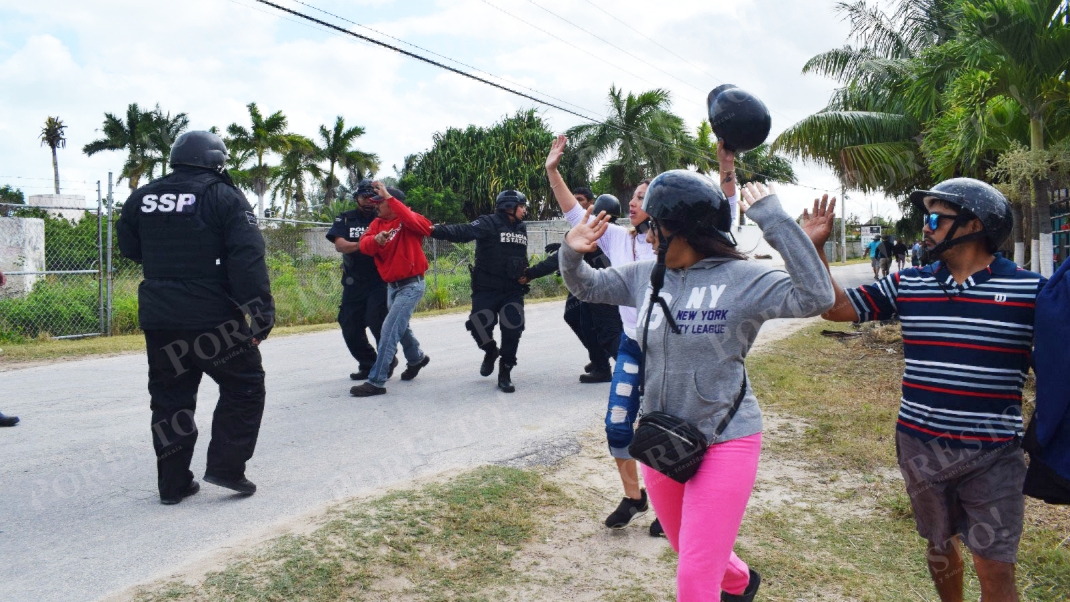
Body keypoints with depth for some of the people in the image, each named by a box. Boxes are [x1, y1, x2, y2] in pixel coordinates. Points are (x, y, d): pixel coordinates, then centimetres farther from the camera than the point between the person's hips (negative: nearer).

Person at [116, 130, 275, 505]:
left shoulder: (141, 197, 8)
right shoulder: (224, 197, -8)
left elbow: (130, 250, 20)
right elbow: (248, 259, -17)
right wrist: (261, 310, -16)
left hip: (158, 318, 5)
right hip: (213, 317, -5)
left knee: (170, 398, 14)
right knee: (244, 386, 10)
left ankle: (173, 484, 18)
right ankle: (226, 466, 4)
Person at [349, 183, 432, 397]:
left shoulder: (408, 220, -12)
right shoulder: (377, 223, 7)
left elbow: (423, 226, -36)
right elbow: (364, 246, -5)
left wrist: (389, 197, -35)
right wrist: (376, 239, -29)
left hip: (411, 285, -8)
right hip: (391, 285, 8)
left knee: (389, 331, -13)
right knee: (400, 327, 25)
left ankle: (376, 382, -9)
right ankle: (416, 358, 51)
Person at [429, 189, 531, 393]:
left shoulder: (521, 229, 12)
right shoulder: (488, 223, -10)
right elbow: (464, 232, -26)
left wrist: (525, 273, 13)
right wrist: (436, 231, -41)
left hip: (512, 290, 5)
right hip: (487, 289, -5)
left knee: (513, 329, -6)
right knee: (480, 326, -10)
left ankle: (505, 374, 9)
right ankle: (490, 352, 25)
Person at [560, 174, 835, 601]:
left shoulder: (742, 278, -15)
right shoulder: (646, 275, 1)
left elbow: (816, 298, -28)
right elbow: (587, 287, 13)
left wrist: (775, 221, -30)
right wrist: (572, 254, -8)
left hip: (724, 442, -6)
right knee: (690, 552, 27)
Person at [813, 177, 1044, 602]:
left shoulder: (1030, 290, -7)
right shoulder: (908, 285, 2)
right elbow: (836, 307, 3)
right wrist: (814, 247, -5)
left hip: (992, 455, -3)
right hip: (919, 446, 3)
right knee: (939, 543, 20)